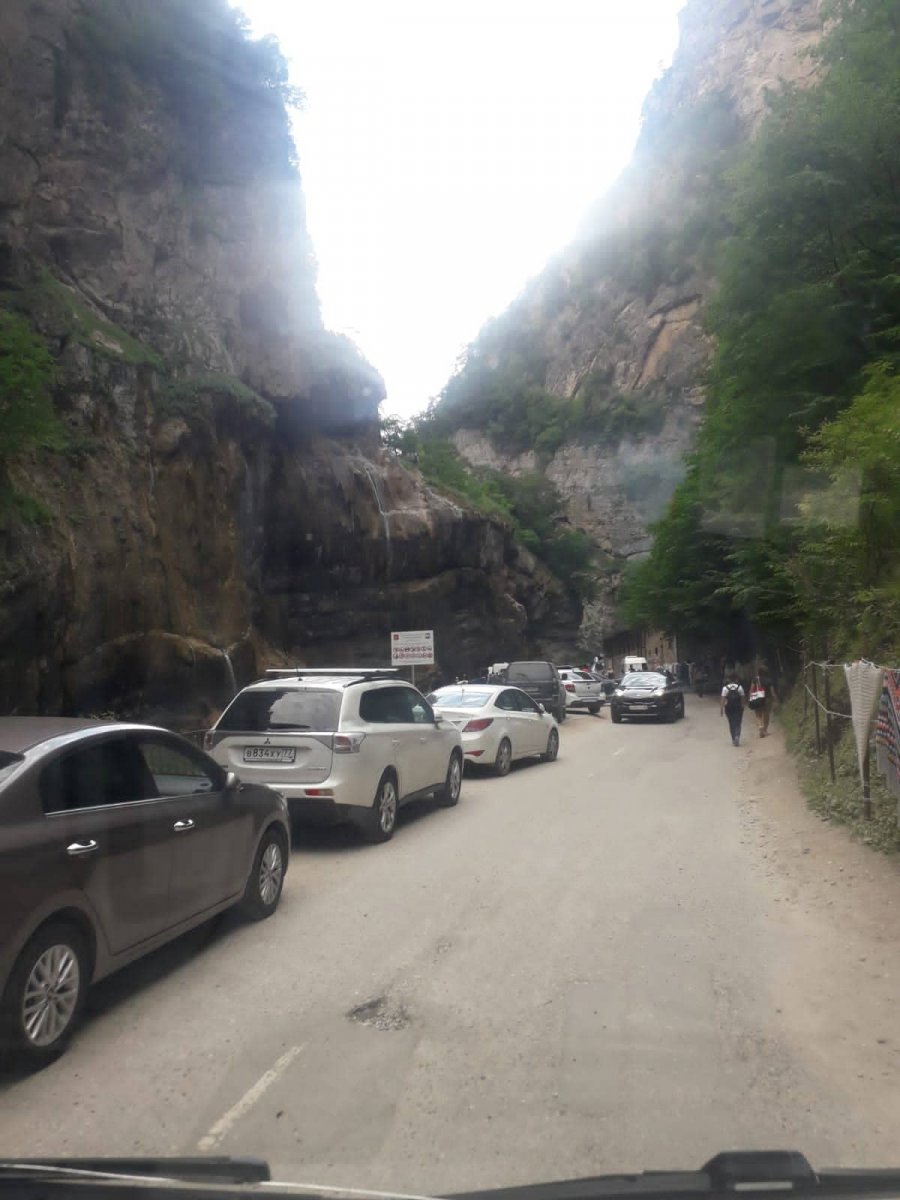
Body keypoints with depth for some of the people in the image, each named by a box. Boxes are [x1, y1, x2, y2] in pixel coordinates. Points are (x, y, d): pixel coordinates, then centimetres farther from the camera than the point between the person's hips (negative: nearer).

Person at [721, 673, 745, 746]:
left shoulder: (725, 688, -7)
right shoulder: (739, 687, -5)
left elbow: (723, 699, -11)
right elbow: (742, 699, -3)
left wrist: (721, 708, -7)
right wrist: (742, 707, 8)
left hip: (729, 708, 0)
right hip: (738, 708, 0)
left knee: (731, 724, 12)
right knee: (738, 723, 4)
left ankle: (733, 740, 15)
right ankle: (737, 736, -19)